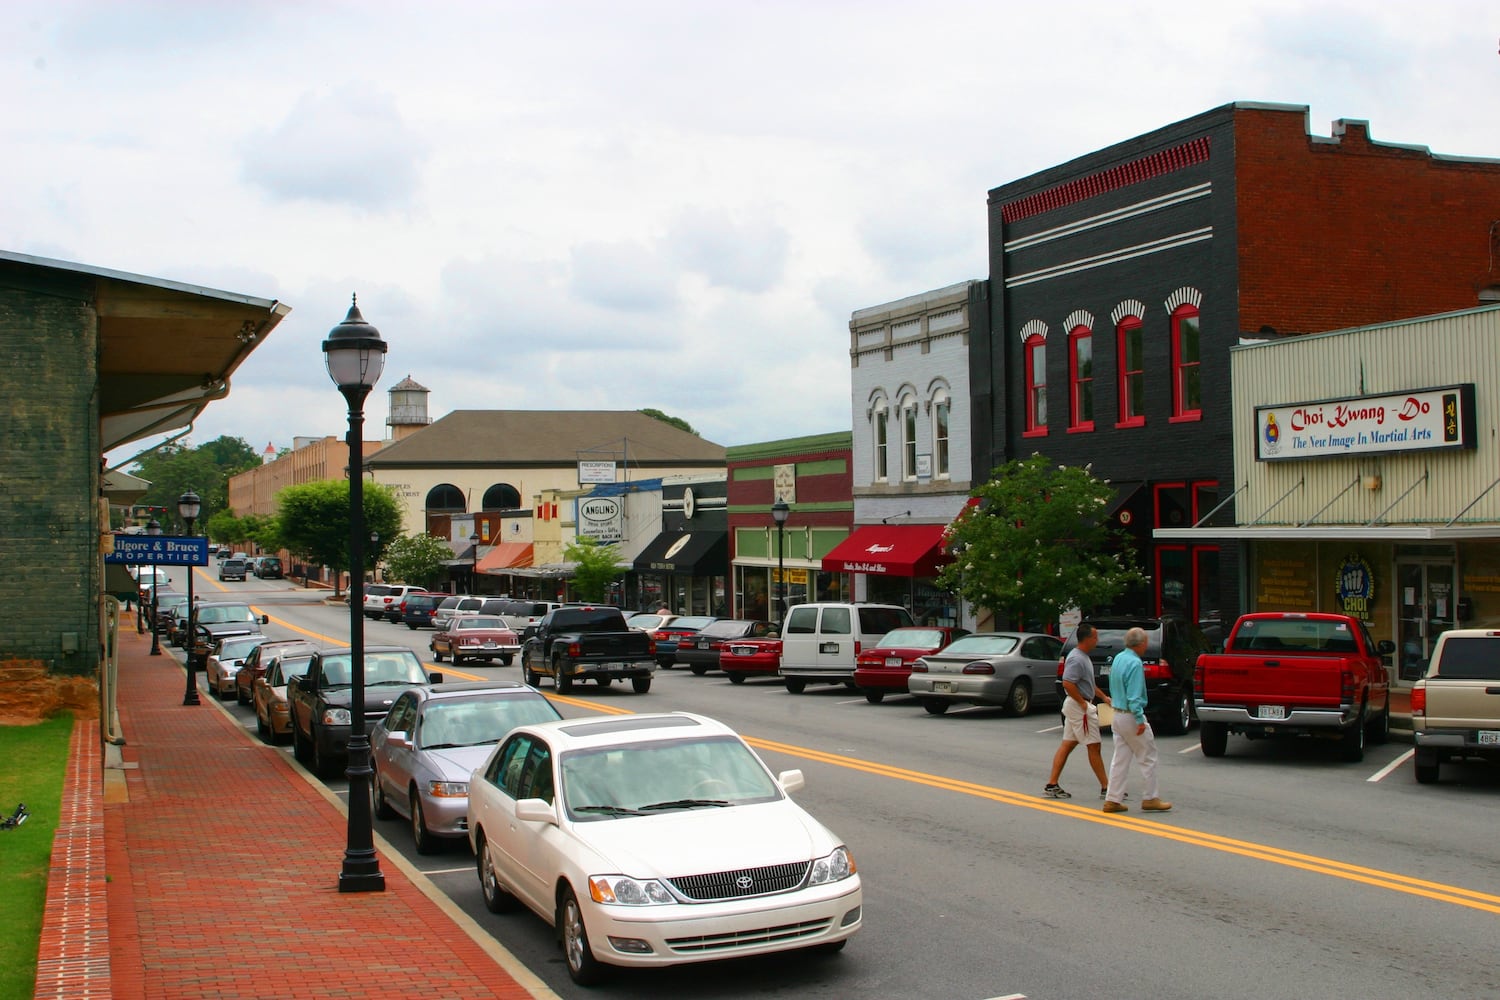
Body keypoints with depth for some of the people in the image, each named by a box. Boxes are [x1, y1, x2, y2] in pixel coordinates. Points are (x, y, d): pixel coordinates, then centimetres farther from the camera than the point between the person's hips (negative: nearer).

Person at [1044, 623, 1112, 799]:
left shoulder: (1083, 657, 14)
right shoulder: (1076, 659, -19)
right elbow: (1068, 683, -28)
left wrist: (1103, 697, 22)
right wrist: (1084, 704, -22)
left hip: (1075, 706, 10)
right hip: (1079, 706, -10)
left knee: (1067, 744, 8)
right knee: (1093, 746, -3)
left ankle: (1052, 785, 7)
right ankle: (1106, 788, 4)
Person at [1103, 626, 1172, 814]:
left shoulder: (1118, 658, 9)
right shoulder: (1135, 663, -19)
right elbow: (1134, 696, -22)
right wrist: (1140, 720, -21)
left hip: (1117, 713, 9)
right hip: (1131, 716, -9)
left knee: (1120, 759, 10)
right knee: (1148, 758, 4)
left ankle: (1113, 800, 8)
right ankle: (1151, 798, 9)